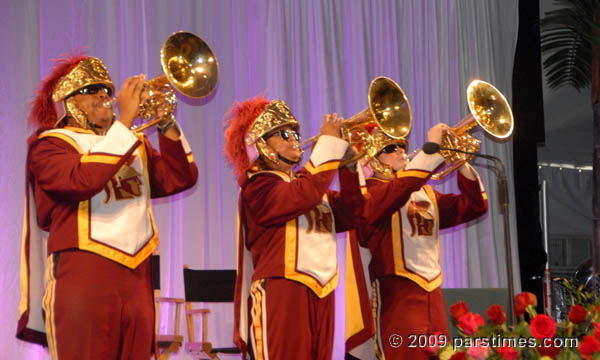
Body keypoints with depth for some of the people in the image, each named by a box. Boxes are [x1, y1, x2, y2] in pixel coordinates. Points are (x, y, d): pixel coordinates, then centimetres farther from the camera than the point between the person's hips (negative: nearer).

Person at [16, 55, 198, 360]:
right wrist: (125, 120, -17)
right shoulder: (50, 144, 2)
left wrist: (166, 122, -2)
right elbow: (82, 180, -19)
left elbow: (180, 178, 9)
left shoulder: (134, 144, 21)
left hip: (138, 276, 6)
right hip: (84, 275, -5)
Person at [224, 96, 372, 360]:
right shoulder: (258, 184, -3)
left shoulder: (305, 180, 23)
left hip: (321, 292, 8)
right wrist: (329, 142, -15)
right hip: (280, 290, -8)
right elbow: (303, 196, -22)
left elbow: (350, 216, 14)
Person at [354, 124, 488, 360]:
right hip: (395, 293, -7)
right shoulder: (368, 191, -4)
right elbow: (397, 192, -26)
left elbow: (474, 207, 14)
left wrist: (461, 163, 1)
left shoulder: (425, 193, 20)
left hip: (432, 292, 7)